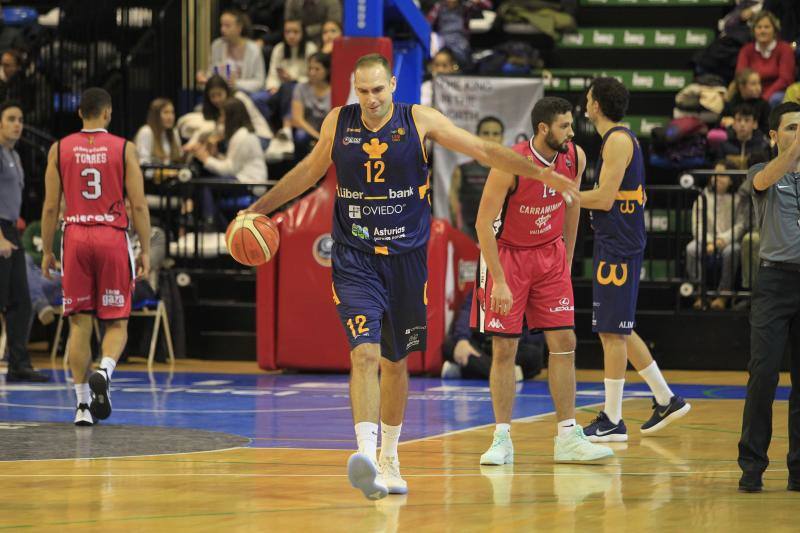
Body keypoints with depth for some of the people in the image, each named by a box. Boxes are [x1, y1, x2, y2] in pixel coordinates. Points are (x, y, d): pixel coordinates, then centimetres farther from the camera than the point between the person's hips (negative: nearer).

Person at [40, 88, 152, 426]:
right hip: (113, 238, -1)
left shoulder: (60, 149, 3)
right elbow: (138, 204, -4)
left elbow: (50, 206, 3)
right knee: (116, 322, 8)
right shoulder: (123, 149, -1)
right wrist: (145, 251, 2)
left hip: (75, 237, 1)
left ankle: (83, 404, 5)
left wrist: (46, 251, 11)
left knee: (79, 324, 7)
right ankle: (104, 371, -21)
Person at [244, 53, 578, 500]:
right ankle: (366, 453, -30)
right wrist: (259, 209, 19)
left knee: (396, 362, 12)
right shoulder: (338, 123, 0)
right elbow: (310, 171, 17)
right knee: (365, 353, -20)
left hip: (406, 258, 1)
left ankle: (390, 459, 28)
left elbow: (484, 151, -1)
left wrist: (543, 174, -5)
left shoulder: (420, 121, -5)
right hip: (355, 260, -1)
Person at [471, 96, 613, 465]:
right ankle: (502, 439, 3)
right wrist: (499, 282, -23)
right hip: (506, 254, -5)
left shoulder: (574, 158, -8)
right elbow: (483, 223, -21)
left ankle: (568, 438, 3)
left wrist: (567, 261, 13)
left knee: (564, 342, -1)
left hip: (550, 254, 5)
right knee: (504, 348, -4)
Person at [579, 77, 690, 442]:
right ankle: (666, 401, 22)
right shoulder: (620, 139, 17)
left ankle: (612, 422, -5)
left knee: (612, 331, -7)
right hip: (615, 244, 10)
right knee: (618, 330, 16)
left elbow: (604, 198, -19)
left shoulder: (618, 140, -13)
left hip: (618, 247, -10)